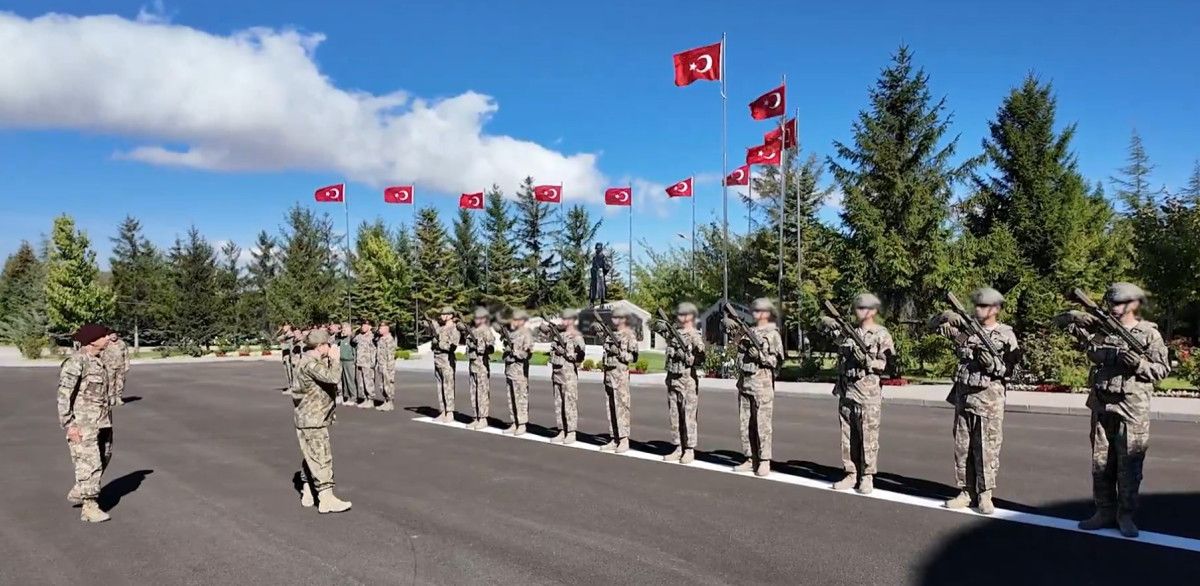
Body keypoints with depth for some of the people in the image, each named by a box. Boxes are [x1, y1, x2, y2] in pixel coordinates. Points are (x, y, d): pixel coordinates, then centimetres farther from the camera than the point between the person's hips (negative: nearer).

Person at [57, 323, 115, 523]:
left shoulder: (97, 360, 12)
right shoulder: (75, 362, -15)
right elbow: (64, 394, -18)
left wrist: (106, 418, 19)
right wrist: (70, 425, -20)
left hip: (101, 421, 9)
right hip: (83, 423, -9)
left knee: (104, 458, 15)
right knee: (89, 463, -6)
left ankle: (78, 493, 32)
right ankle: (89, 508, 2)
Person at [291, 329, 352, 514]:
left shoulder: (313, 361, 15)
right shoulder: (310, 363, -19)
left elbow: (329, 378, 20)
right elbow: (332, 378, -29)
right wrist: (335, 359, -18)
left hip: (313, 418, 11)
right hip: (312, 420, -11)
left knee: (311, 457, 18)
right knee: (321, 457, -9)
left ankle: (307, 493, 27)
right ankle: (326, 499, -8)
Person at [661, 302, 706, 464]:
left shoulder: (695, 335, -6)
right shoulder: (673, 332, 12)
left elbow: (700, 359, -10)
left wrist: (685, 356, -23)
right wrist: (663, 327, -17)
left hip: (688, 380, -6)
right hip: (672, 378, 6)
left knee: (688, 415, -3)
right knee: (674, 415, 9)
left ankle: (690, 450, 5)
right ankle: (679, 448, 17)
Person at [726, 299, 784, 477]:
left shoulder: (773, 334, -1)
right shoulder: (747, 330, 14)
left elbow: (778, 361, -5)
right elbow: (728, 322, 20)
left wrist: (761, 356, -18)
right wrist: (730, 322, -2)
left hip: (762, 383, -6)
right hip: (744, 382, 6)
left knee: (762, 424, -5)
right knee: (746, 423, 8)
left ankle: (764, 462, 0)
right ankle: (751, 459, 16)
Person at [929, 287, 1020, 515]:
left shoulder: (1006, 335, -2)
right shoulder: (965, 328, 8)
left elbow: (1009, 370, -4)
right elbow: (933, 324, 10)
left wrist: (992, 362, -22)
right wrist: (946, 315, -10)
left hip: (990, 399, -4)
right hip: (963, 395, 4)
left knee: (987, 448, -1)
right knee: (962, 446, 7)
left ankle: (985, 495, 8)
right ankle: (965, 492, 16)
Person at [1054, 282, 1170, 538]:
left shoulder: (1149, 334, -1)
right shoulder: (1100, 328, 8)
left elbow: (1163, 369, -1)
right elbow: (1060, 322, 9)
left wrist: (1139, 364, -19)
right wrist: (1075, 316, -11)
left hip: (1132, 411, -4)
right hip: (1102, 406, 4)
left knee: (1129, 465, 0)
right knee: (1101, 462, 9)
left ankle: (1125, 515, 12)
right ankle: (1105, 512, 19)